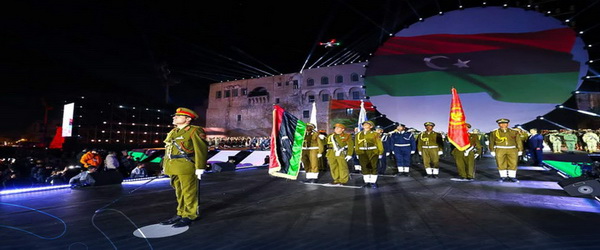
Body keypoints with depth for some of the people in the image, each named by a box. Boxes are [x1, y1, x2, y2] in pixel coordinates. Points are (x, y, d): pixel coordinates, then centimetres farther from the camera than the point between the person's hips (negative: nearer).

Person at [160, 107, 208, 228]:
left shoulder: (194, 131, -8)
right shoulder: (173, 132, 17)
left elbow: (201, 150, -12)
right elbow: (168, 150, 22)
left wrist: (200, 168, -16)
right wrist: (165, 165, 19)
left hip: (187, 168, -8)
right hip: (173, 168, 8)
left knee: (188, 192, 1)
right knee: (179, 192, 15)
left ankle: (189, 216, 12)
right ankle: (181, 214, 27)